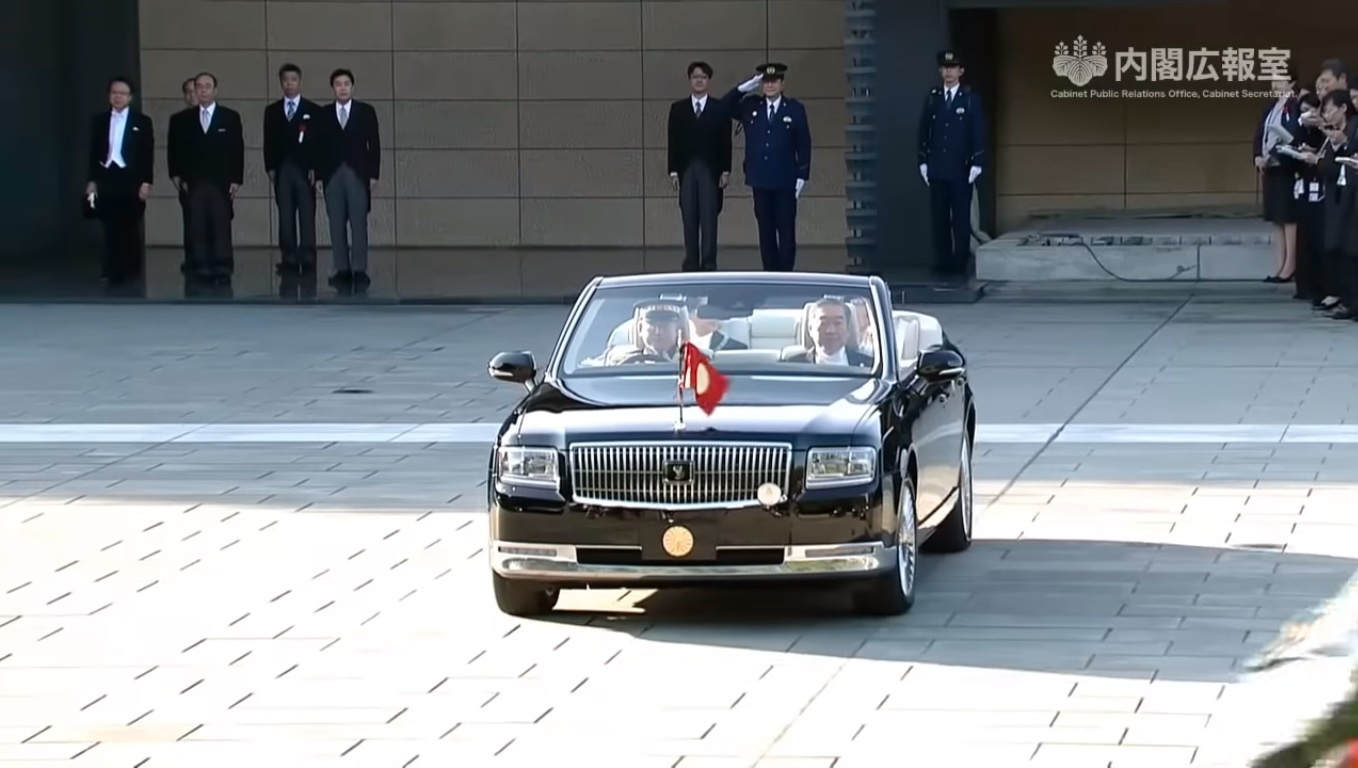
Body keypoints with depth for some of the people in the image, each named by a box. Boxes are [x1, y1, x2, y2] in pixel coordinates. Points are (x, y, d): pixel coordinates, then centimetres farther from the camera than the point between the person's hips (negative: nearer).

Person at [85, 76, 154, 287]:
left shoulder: (142, 121, 2)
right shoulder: (98, 120, 9)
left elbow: (148, 155, -1)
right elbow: (93, 152, 11)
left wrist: (146, 182, -8)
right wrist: (91, 180, 5)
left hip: (131, 180, -2)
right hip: (106, 179, 2)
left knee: (130, 228, 0)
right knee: (111, 228, 1)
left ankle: (131, 271, 5)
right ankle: (113, 272, 3)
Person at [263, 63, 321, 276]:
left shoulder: (313, 110, 5)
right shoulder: (272, 111, 12)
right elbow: (269, 142, 10)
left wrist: (315, 168, -7)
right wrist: (271, 168, 0)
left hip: (305, 170, -2)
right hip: (282, 170, 2)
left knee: (307, 217, -4)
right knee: (285, 218, -1)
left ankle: (308, 261, -4)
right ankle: (288, 261, -1)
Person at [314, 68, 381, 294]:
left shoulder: (366, 112, 6)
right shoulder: (324, 114, 9)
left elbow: (374, 144, 4)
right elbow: (319, 147, 8)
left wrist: (374, 174, -3)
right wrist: (319, 175, 1)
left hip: (358, 174, -2)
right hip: (332, 175, 2)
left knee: (358, 224, -7)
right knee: (337, 225, -1)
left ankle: (359, 271, -9)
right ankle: (342, 271, 1)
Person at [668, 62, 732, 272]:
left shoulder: (720, 109, 5)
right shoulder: (678, 109, 8)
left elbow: (726, 142, 3)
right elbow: (672, 142, 6)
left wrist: (726, 171, -3)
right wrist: (673, 171, -1)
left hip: (711, 171, -1)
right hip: (686, 171, 1)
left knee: (709, 220, -4)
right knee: (689, 220, 1)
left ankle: (709, 264, -3)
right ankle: (691, 264, 4)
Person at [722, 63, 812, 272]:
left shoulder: (795, 109, 2)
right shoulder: (750, 106, 9)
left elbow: (804, 145, 2)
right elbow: (723, 107, 5)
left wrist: (802, 176, -4)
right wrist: (745, 87, -5)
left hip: (785, 182, -2)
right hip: (760, 180, 2)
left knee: (786, 230, -1)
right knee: (766, 230, 5)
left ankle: (786, 273, 1)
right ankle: (770, 272, 9)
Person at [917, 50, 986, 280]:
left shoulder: (970, 99, 0)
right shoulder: (932, 98, 8)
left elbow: (979, 133, -1)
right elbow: (924, 132, 10)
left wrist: (977, 164, -7)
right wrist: (923, 162, 4)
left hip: (961, 170, -2)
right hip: (937, 170, 2)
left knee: (961, 219, 0)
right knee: (939, 219, 2)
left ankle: (960, 263, 3)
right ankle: (942, 263, 6)